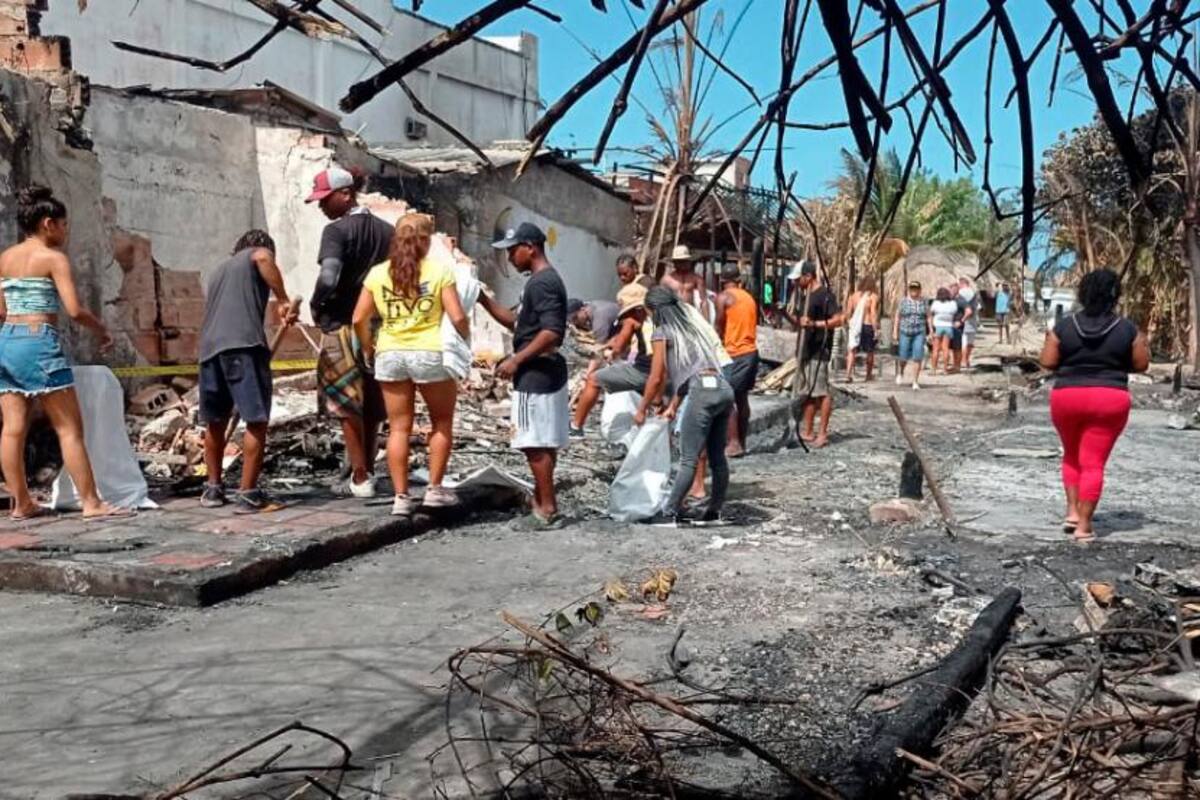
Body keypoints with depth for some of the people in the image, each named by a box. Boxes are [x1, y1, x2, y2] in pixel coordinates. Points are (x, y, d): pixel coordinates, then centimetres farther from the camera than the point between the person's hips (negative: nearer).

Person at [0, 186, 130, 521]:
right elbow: (74, 310, -13)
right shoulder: (54, 258, -6)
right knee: (70, 427, -3)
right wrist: (102, 330, 2)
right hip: (38, 343, -7)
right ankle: (91, 503, -2)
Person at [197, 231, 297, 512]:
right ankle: (248, 494, -6)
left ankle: (213, 488, 30)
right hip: (243, 345, -7)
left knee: (215, 422, 19)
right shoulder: (255, 256, 15)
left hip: (209, 348, 7)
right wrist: (283, 300, -11)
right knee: (257, 421, -4)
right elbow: (263, 257, -12)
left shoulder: (218, 272, 35)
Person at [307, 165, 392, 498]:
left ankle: (360, 479, 4)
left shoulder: (337, 230, -12)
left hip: (343, 325, -6)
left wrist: (316, 306, -8)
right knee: (371, 405, 15)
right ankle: (367, 472, 24)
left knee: (347, 403, 3)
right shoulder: (387, 231, 6)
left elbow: (328, 279, -25)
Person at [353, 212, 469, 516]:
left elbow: (359, 319, 3)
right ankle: (435, 489, 14)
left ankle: (401, 497, 11)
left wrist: (368, 349, 18)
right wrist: (465, 338, 9)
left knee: (399, 428, 10)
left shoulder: (378, 273, 5)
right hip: (430, 353, -3)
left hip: (390, 354, 3)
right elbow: (457, 317, -10)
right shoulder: (440, 270, -4)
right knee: (442, 422, 15)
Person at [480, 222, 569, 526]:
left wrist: (516, 360, -21)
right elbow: (518, 323, 21)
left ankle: (548, 509, -1)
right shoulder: (543, 281, 16)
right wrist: (484, 300, 13)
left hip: (537, 374, -10)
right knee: (544, 442, 14)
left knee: (535, 443, -6)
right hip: (543, 373, 10)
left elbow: (552, 332, -25)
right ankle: (543, 501, 22)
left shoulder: (542, 282, -16)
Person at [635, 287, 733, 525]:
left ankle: (670, 512, 0)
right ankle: (714, 510, 20)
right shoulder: (692, 325, 26)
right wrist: (673, 406, 32)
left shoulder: (663, 332, 4)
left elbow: (656, 378, 3)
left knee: (689, 459, -5)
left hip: (703, 391, -7)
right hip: (724, 389, 8)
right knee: (718, 456, 13)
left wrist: (641, 410, 15)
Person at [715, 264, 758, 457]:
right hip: (751, 352, 7)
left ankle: (734, 443, -9)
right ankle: (742, 442, 16)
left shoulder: (723, 297, -7)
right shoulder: (749, 297, 13)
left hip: (734, 354, -7)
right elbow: (753, 324, 15)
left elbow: (719, 327, -7)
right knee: (742, 398, 13)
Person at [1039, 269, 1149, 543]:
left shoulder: (1064, 326, -5)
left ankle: (1072, 510, 16)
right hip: (1110, 399, -1)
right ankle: (1084, 525, 5)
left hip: (1067, 397, 1)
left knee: (1072, 455, 23)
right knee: (1094, 462, 4)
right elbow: (1141, 364, 1)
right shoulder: (1127, 329, -5)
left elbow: (1048, 362, -5)